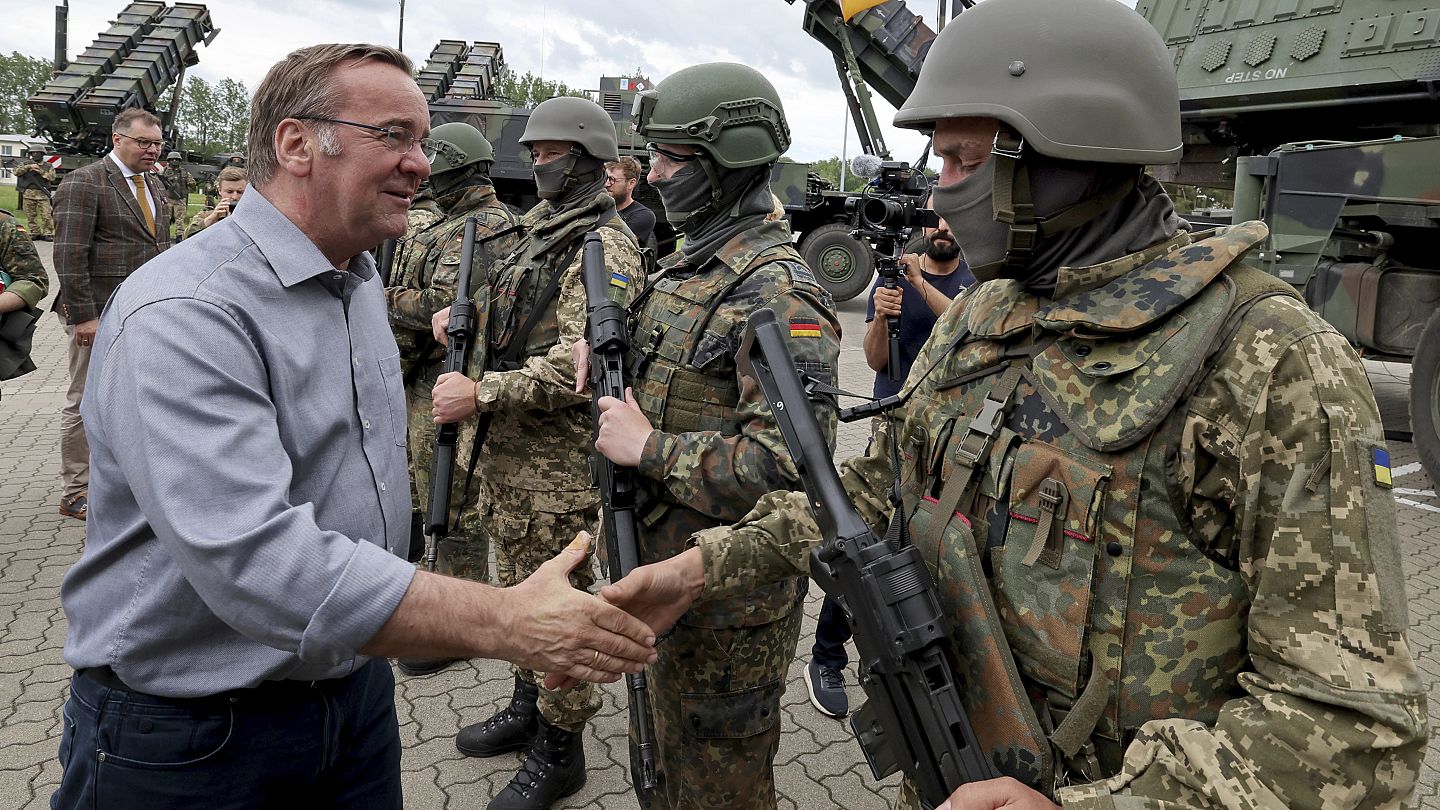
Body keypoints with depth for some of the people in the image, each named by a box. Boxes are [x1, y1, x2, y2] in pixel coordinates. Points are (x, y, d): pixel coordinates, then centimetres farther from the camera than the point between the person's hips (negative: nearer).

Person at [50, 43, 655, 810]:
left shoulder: (360, 281, 7)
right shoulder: (182, 314, -24)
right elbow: (254, 560, -35)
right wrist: (506, 622, -35)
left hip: (356, 688, 8)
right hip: (189, 738, -7)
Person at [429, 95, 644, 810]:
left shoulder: (606, 247, -16)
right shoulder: (538, 230, 14)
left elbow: (582, 363, -26)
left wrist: (481, 393, -27)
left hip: (561, 456, -9)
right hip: (507, 443, 9)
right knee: (516, 587, 21)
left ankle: (559, 750, 19)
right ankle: (527, 708, 40)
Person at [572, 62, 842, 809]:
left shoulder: (776, 292, -23)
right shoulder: (686, 264, 8)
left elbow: (793, 463, -32)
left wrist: (648, 448, -24)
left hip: (729, 601, -9)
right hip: (665, 571, 9)